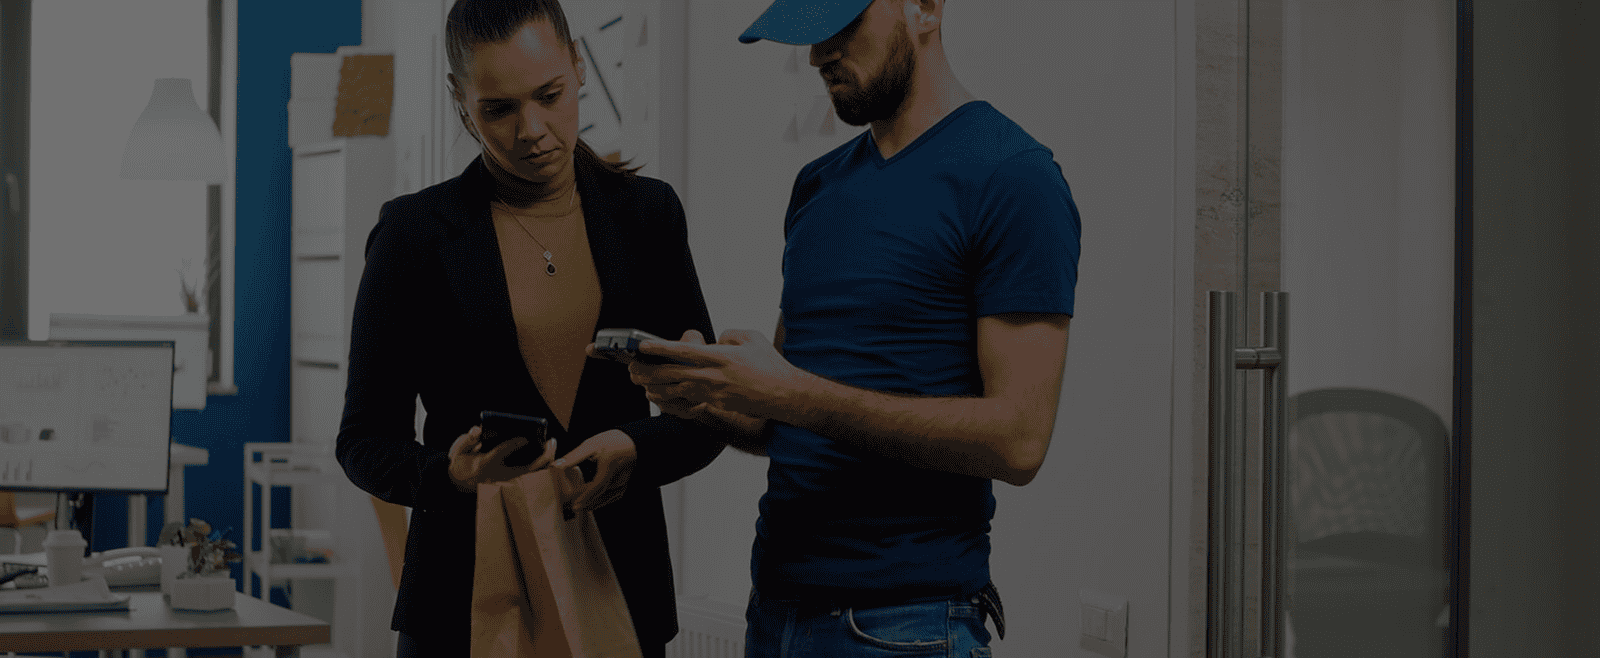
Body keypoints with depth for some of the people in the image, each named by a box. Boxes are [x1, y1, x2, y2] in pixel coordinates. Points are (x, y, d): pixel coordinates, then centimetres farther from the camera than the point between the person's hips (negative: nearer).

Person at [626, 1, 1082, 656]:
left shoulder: (1010, 177, -10)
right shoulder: (817, 185, 13)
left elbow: (1017, 439, -17)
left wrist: (797, 395, -20)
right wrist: (710, 397, -6)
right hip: (775, 604, 7)